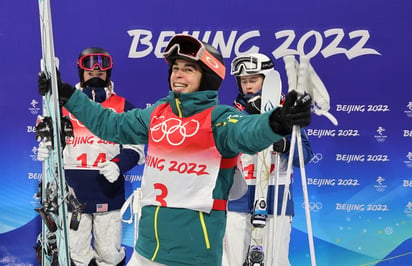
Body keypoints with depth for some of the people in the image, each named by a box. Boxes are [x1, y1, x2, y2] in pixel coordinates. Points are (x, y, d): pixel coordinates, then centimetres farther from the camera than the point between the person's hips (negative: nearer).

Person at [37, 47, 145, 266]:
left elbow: (134, 148, 4)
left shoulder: (123, 107, 6)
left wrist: (118, 165, -15)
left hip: (108, 195, -1)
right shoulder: (65, 105, 9)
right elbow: (53, 141, 17)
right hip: (72, 194, 1)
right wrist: (46, 150, -6)